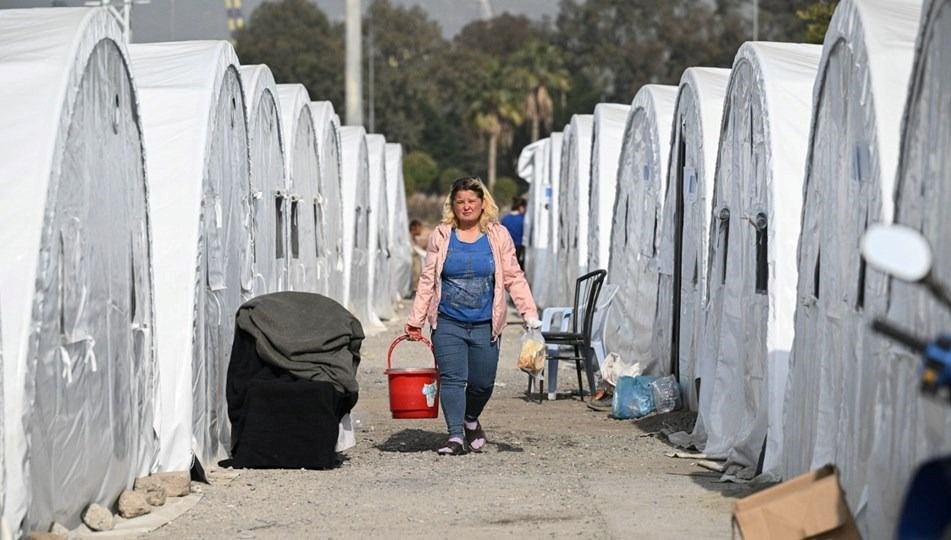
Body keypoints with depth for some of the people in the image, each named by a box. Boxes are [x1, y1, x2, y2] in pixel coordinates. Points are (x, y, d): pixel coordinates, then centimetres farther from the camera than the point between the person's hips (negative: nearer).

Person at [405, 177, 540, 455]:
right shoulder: (441, 236, 3)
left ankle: (471, 420, 35)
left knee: (482, 382, 7)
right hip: (448, 324, -1)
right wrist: (415, 320, 2)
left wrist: (530, 314, -6)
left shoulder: (498, 236, 3)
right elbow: (427, 281, 5)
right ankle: (456, 435, -6)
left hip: (484, 326, 1)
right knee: (452, 379, -9)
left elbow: (514, 278, 3)